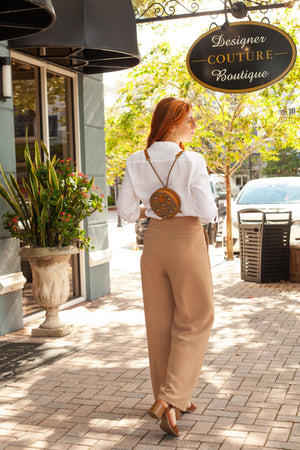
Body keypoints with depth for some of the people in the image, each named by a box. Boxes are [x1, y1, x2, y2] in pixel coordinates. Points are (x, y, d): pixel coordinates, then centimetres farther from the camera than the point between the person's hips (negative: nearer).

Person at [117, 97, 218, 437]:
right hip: (187, 240, -5)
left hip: (154, 240, 5)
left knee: (160, 321, 14)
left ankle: (169, 399, 26)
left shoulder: (136, 162, -1)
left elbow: (126, 210, 1)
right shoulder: (192, 161, -16)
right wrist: (188, 207, 4)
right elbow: (208, 212, -16)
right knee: (194, 320, 9)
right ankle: (171, 398, -2)